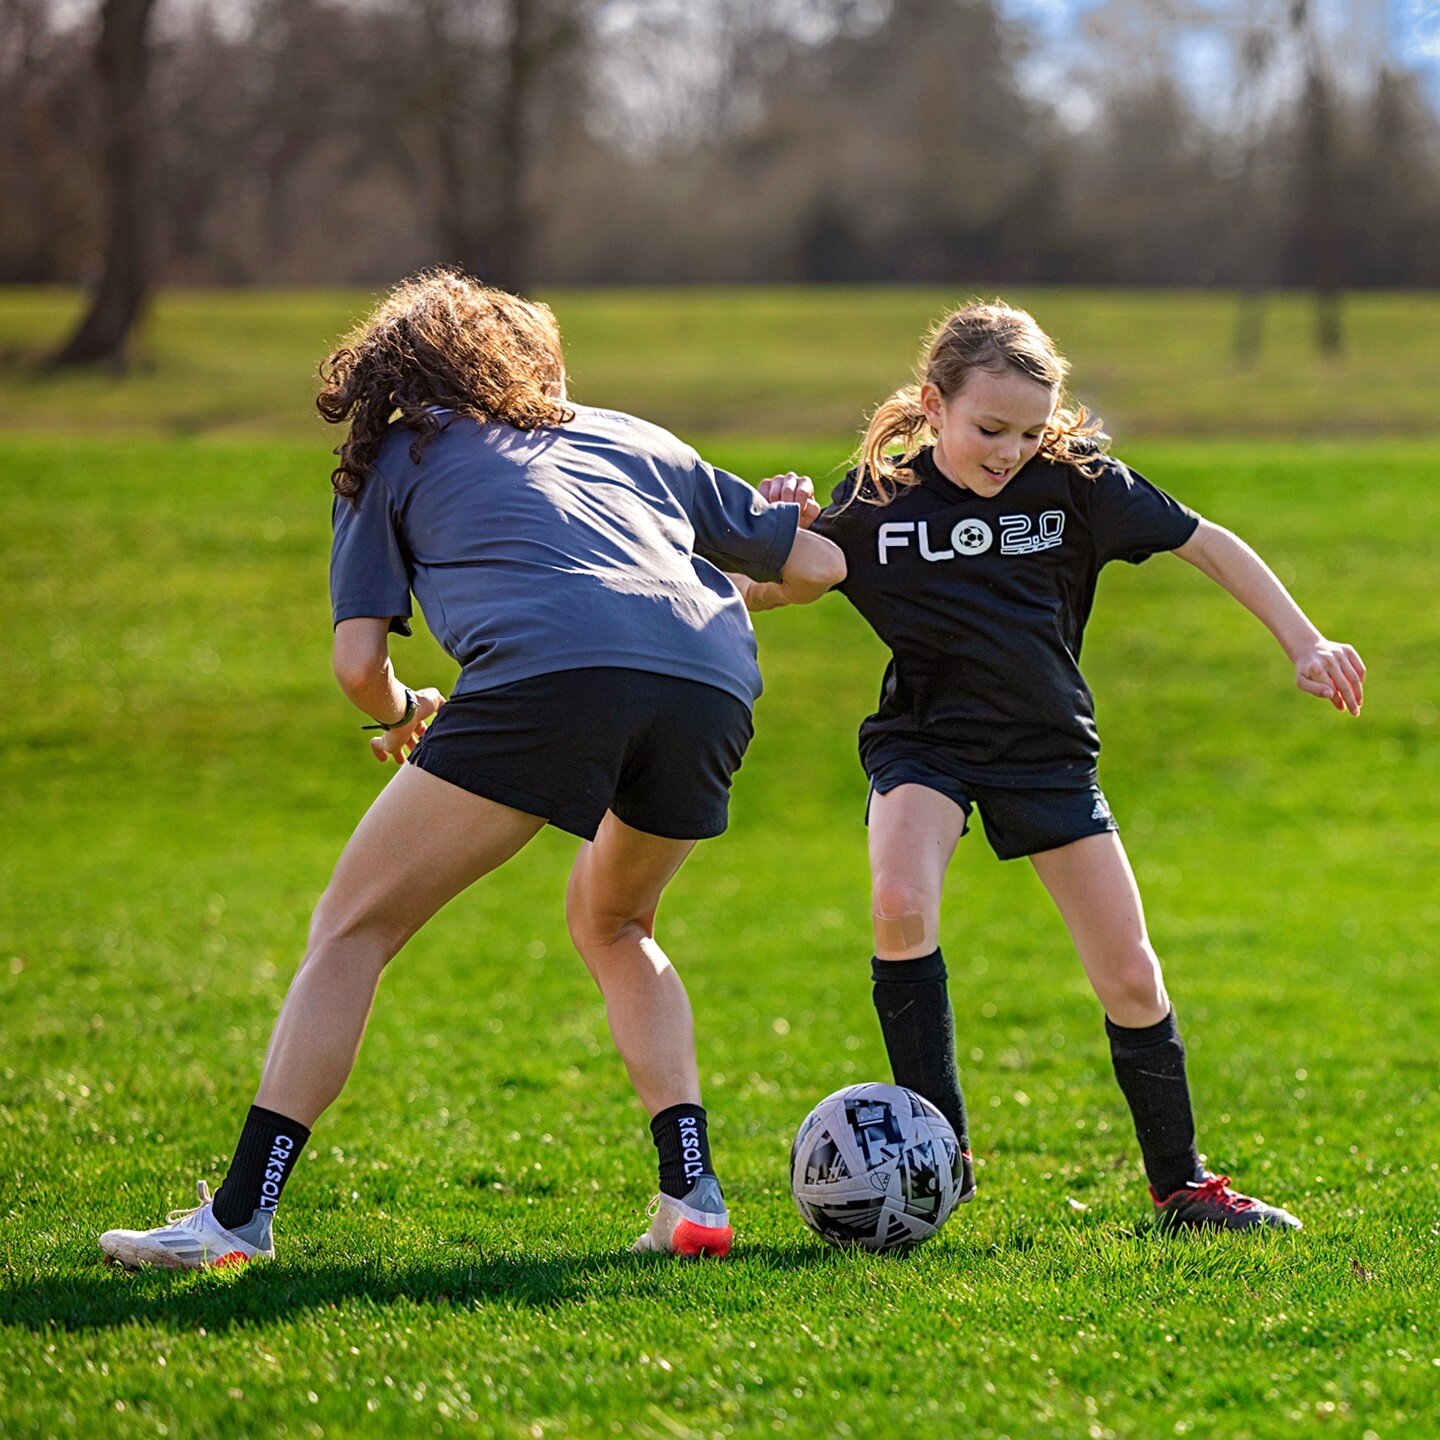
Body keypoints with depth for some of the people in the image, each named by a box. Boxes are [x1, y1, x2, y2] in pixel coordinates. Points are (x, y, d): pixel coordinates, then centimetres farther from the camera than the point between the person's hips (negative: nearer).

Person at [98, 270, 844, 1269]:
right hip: (712, 688, 4)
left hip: (543, 671, -4)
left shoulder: (392, 462, 27)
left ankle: (239, 1215, 2)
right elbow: (819, 567, 35)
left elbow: (358, 665, 17)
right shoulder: (633, 439, 35)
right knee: (611, 924, 30)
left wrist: (403, 715, 40)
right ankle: (693, 1196, 18)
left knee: (352, 931, 9)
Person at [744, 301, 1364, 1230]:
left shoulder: (1075, 481, -10)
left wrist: (1305, 645, -5)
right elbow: (754, 592, -3)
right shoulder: (877, 500, -10)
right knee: (900, 905, -30)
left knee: (1130, 977, 0)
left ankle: (1181, 1183, 19)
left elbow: (1209, 545, -1)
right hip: (925, 739, -1)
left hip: (1047, 746, 1)